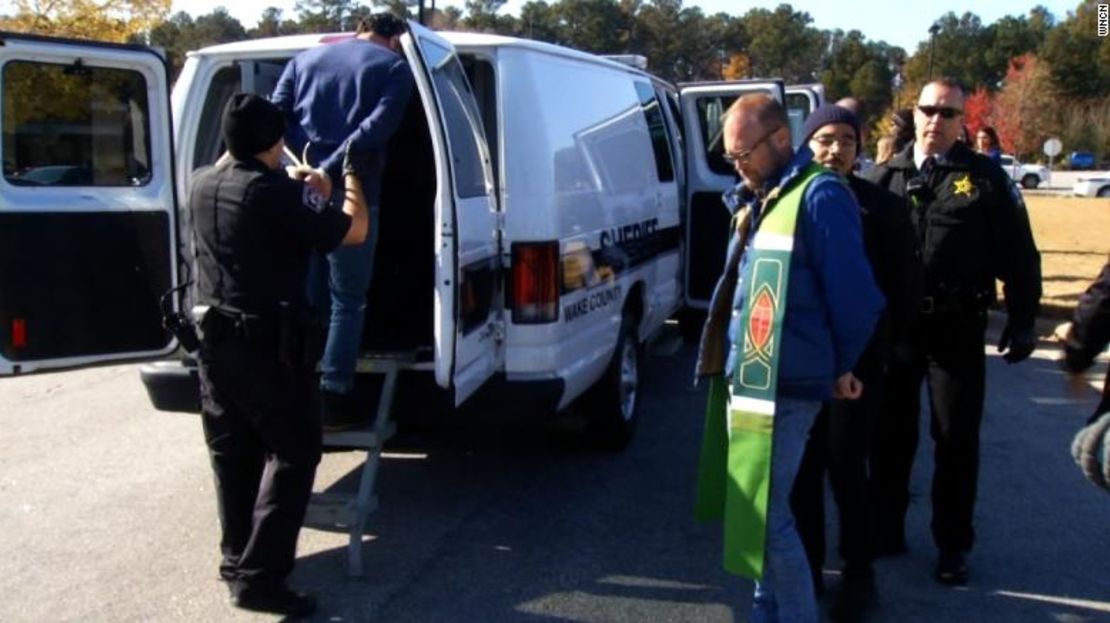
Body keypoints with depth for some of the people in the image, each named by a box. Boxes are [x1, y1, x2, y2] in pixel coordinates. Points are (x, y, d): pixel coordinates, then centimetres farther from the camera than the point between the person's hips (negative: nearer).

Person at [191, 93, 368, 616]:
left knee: (233, 454, 17)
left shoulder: (203, 187, 6)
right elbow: (354, 231, -10)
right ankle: (258, 577, -6)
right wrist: (351, 180, 7)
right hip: (266, 344, -7)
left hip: (215, 339, 8)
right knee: (293, 454, -1)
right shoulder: (278, 194, -16)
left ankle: (237, 559, 29)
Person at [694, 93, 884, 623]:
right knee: (753, 511, 17)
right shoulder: (757, 200, 14)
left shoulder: (819, 196, -14)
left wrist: (841, 367, -2)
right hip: (747, 381, 9)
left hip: (784, 387, -9)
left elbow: (855, 296, -15)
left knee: (766, 518, -5)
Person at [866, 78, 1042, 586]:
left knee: (956, 439, 6)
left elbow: (1019, 254, 0)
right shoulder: (887, 177, 6)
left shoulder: (985, 178, 0)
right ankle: (886, 529, 27)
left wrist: (1022, 321, -4)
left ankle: (952, 545, 20)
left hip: (956, 329, -2)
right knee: (890, 434, 12)